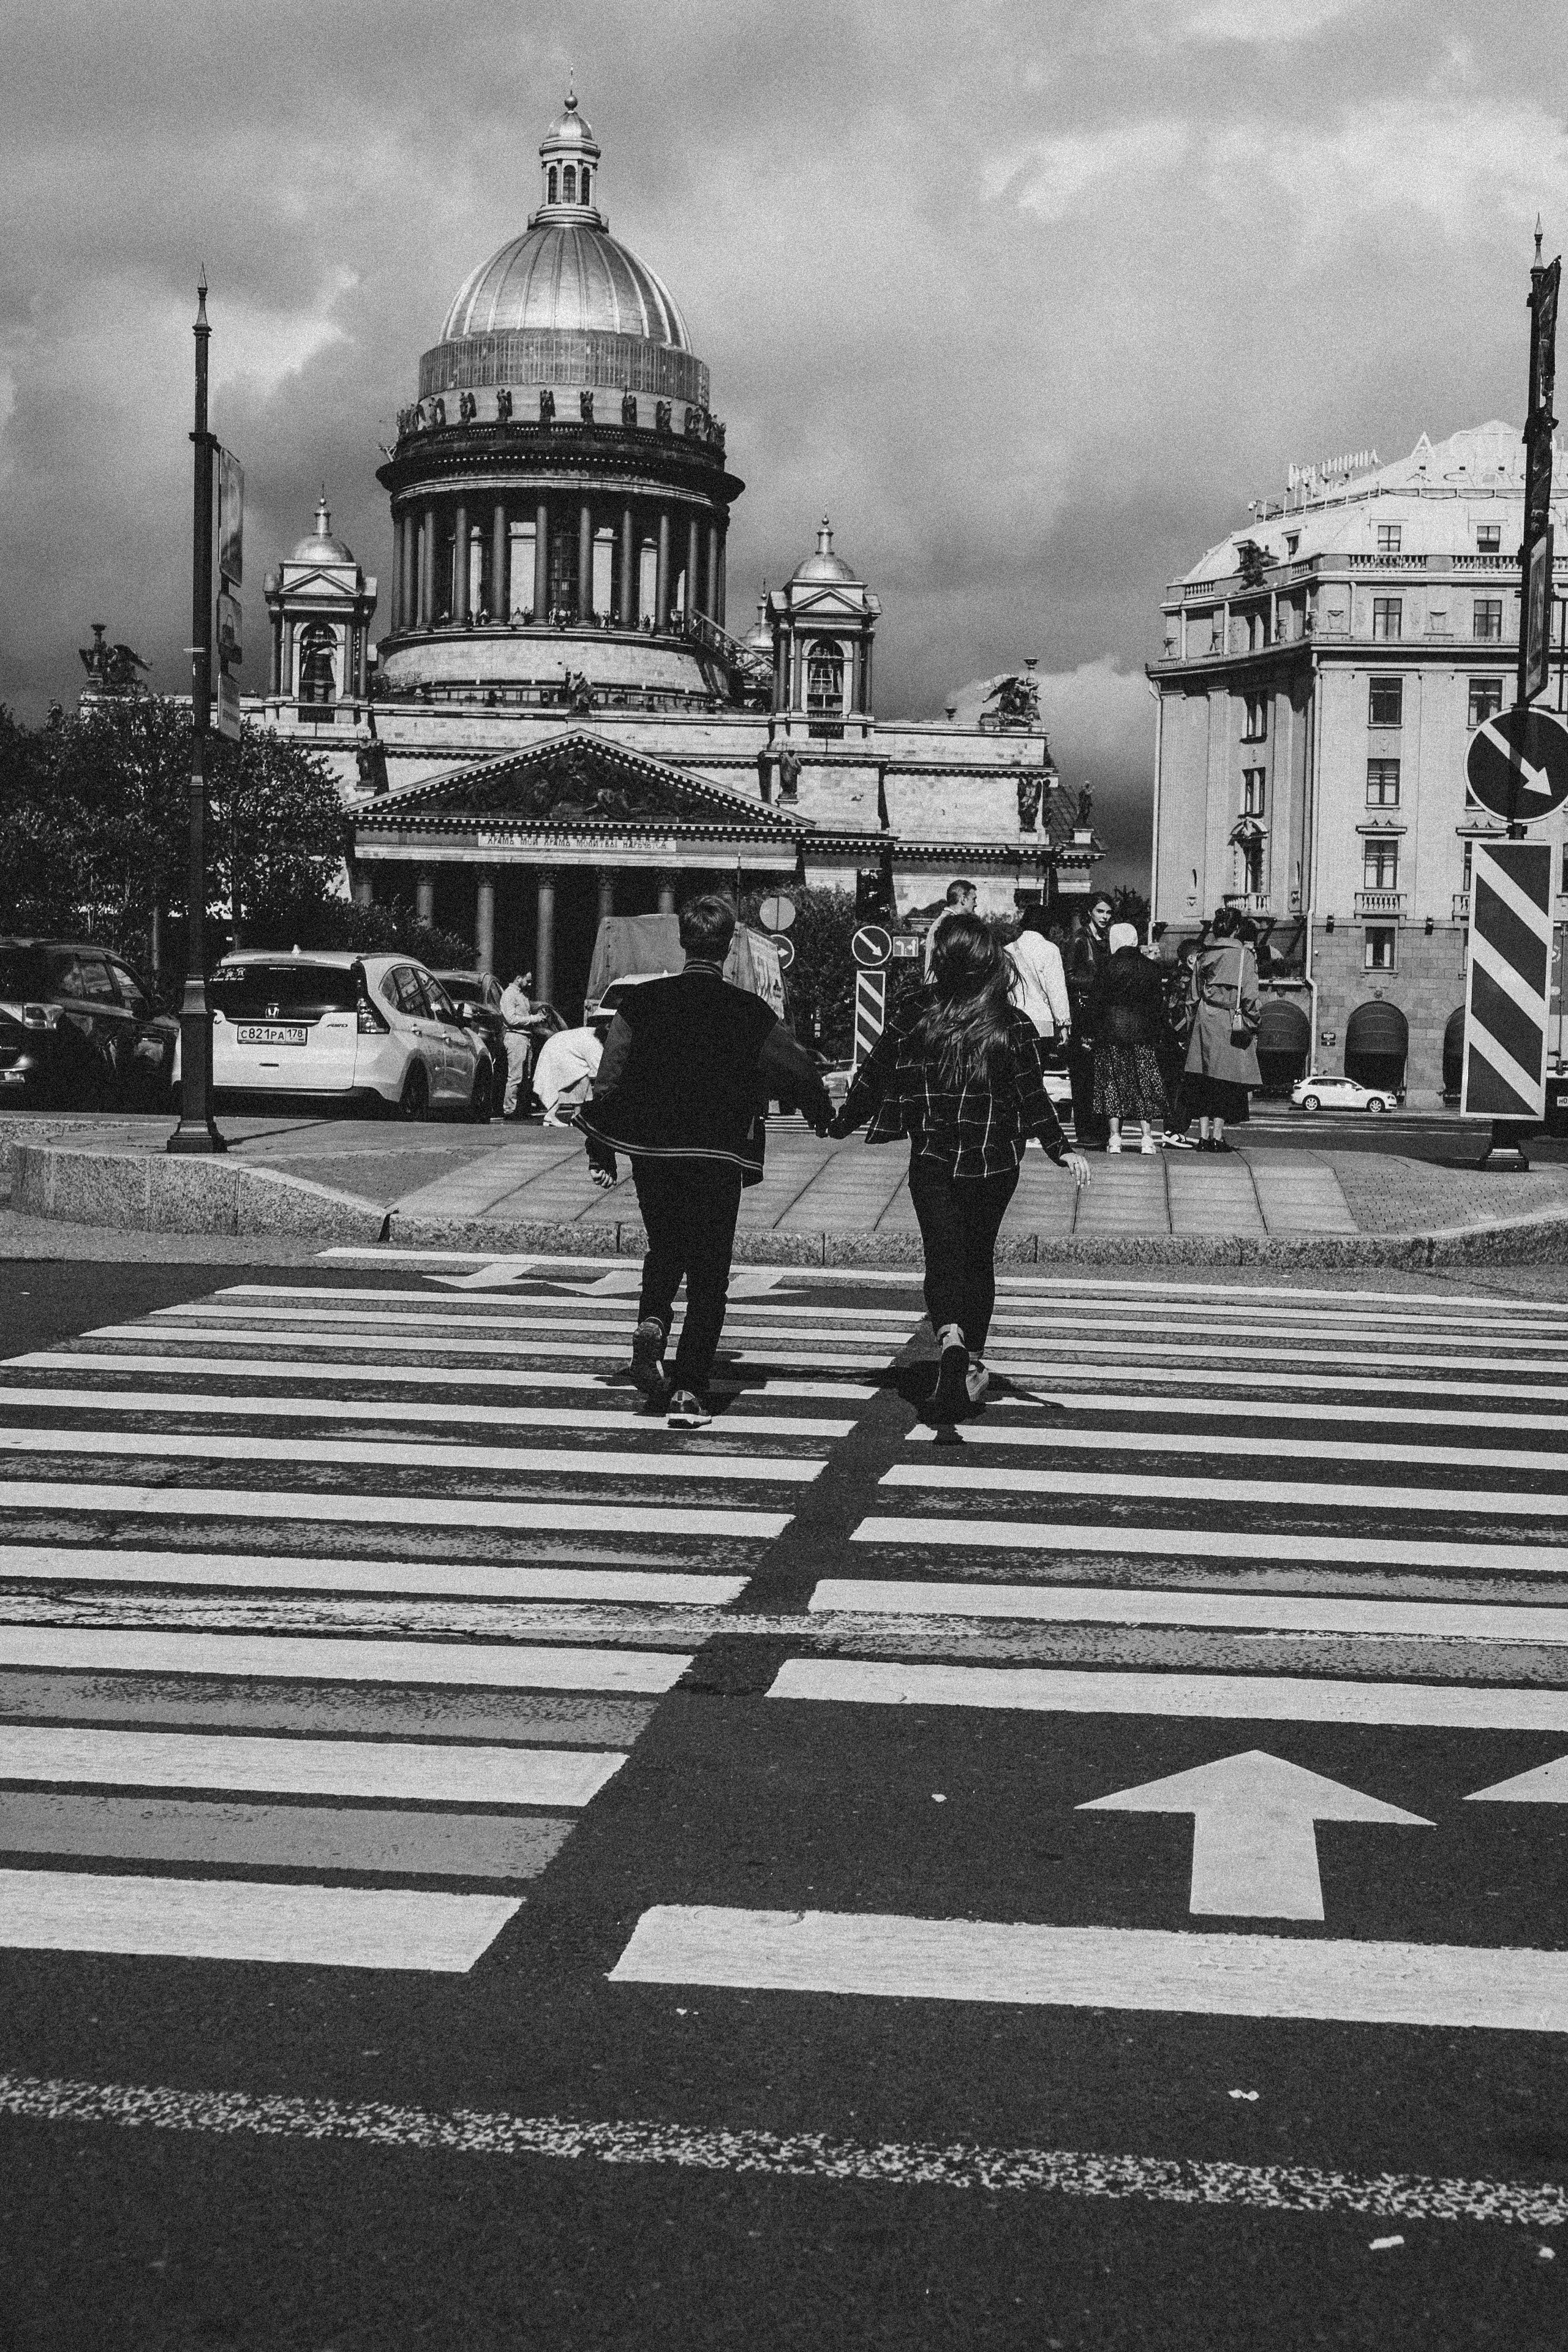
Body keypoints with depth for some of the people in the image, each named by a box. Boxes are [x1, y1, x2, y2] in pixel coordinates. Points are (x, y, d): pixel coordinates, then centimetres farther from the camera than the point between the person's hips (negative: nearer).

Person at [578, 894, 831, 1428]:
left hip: (651, 1150, 2)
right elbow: (797, 1066, 9)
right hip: (717, 1157, -2)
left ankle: (651, 1324, -3)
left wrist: (600, 1148, 10)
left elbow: (609, 1080, 0)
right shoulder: (748, 1012, -4)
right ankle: (688, 1391, 0)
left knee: (664, 1249, 25)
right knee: (708, 1274, 5)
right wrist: (822, 1113, 29)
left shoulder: (640, 1002, -1)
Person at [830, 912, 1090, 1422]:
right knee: (979, 1259, 16)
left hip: (931, 1158, -1)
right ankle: (973, 1366, 25)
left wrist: (841, 1125, 14)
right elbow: (1033, 1098, -9)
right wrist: (1060, 1150, -2)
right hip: (994, 1162, 1)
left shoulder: (914, 1013, -4)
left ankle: (951, 1338, -31)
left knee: (942, 1259, -2)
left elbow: (872, 1076, 2)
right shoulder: (1014, 1026, -6)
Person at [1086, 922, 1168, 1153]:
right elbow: (1159, 1003, 6)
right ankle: (1147, 1137, 0)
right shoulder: (1150, 967, 3)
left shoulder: (1109, 966, -5)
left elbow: (1097, 1001, -4)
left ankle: (1115, 1137, -2)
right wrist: (1157, 1031, 13)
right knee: (1144, 1083, 5)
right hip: (1143, 1034, 2)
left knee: (1112, 1084, 3)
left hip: (1111, 1031, -2)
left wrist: (1095, 1029, 5)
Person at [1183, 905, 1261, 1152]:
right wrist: (1253, 1025, -2)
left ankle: (1203, 1135, 4)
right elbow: (1250, 995, -8)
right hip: (1231, 1024, -3)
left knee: (1203, 1084, 7)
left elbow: (1194, 995, 10)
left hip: (1203, 1023, 4)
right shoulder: (1244, 955, -5)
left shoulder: (1202, 956, 7)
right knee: (1225, 1082, 1)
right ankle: (1217, 1136, -2)